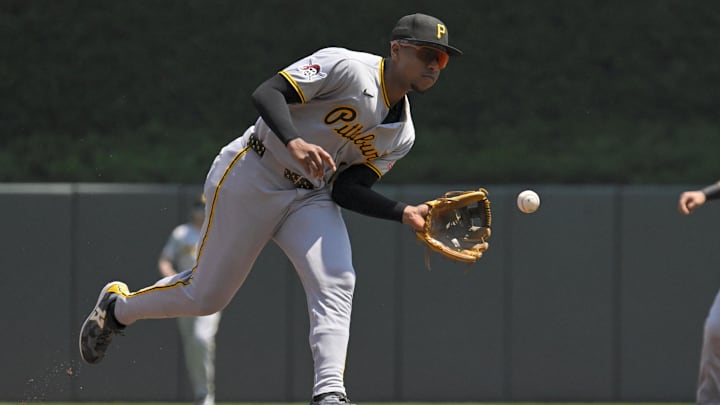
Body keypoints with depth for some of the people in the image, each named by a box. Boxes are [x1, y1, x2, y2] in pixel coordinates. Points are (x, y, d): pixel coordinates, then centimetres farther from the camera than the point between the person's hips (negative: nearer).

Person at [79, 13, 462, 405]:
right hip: (252, 179, -6)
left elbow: (346, 190, -1)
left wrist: (404, 213, -16)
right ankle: (117, 306, 28)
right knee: (206, 295, 2)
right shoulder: (348, 68, -18)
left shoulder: (401, 136, 5)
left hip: (313, 199, 6)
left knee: (336, 283, -19)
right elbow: (266, 93, -25)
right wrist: (294, 142, -43)